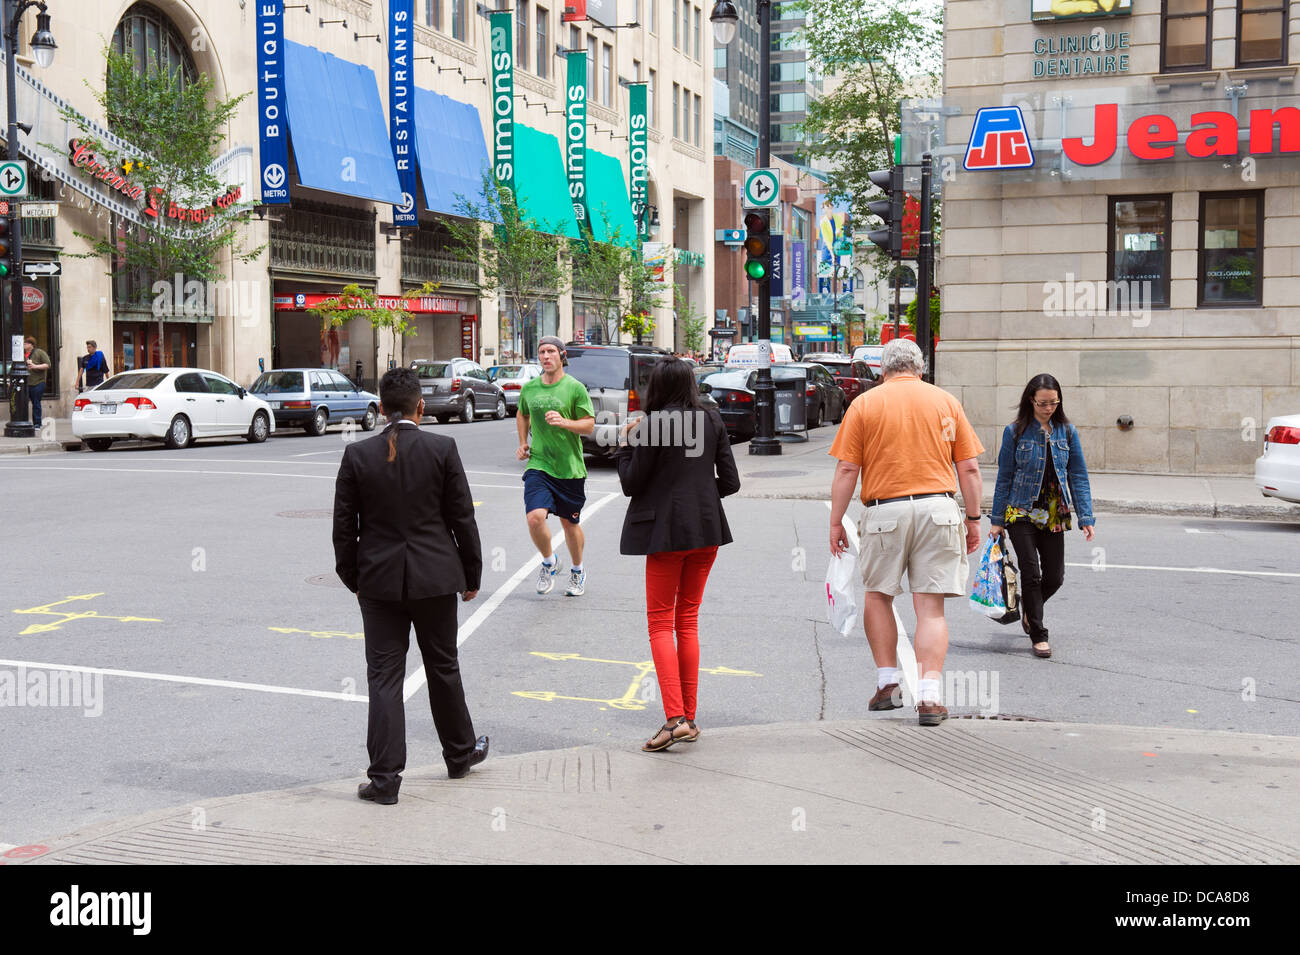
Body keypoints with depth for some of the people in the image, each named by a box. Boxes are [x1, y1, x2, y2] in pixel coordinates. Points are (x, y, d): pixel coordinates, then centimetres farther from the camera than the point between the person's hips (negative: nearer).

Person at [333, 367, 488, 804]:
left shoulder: (357, 455, -5)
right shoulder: (442, 449, -8)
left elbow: (344, 526, 0)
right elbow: (462, 518, -3)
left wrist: (353, 578, 12)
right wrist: (471, 574, 8)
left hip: (379, 579, 0)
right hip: (434, 577, 0)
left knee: (384, 675, 4)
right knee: (442, 666, 16)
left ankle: (384, 776, 3)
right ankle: (460, 752, 32)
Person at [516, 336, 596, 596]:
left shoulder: (575, 388, -5)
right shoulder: (529, 388, 6)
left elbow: (589, 425, -5)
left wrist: (564, 422, -22)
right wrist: (523, 443, 13)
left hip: (570, 468, -2)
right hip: (538, 465, 2)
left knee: (569, 524, 10)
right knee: (535, 518, -18)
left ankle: (578, 570, 36)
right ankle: (550, 562, 10)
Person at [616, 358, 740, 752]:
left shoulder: (653, 424, -12)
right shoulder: (712, 420, 4)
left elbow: (631, 485, -8)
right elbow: (730, 482, 4)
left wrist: (625, 445, 6)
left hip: (667, 531, -5)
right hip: (707, 530, 5)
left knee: (660, 623, 2)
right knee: (688, 620, 14)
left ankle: (675, 717, -10)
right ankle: (688, 718, 17)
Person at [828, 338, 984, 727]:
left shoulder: (865, 404, 3)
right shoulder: (946, 401, 8)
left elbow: (846, 470, -1)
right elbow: (969, 469, 6)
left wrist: (836, 522, 4)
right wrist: (973, 519, 13)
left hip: (885, 511, -1)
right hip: (938, 508, 1)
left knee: (877, 595, 18)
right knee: (930, 607, 2)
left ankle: (888, 683, 18)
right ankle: (930, 695, -6)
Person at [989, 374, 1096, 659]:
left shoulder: (1067, 432, 3)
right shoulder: (1015, 432, -3)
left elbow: (1079, 477, 3)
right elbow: (1004, 477, 1)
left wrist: (1086, 518, -6)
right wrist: (997, 520, -1)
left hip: (1055, 515, 3)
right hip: (1021, 512, -2)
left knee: (1055, 577, 4)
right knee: (1031, 572, -6)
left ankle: (1029, 605, 36)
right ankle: (1038, 635, 8)